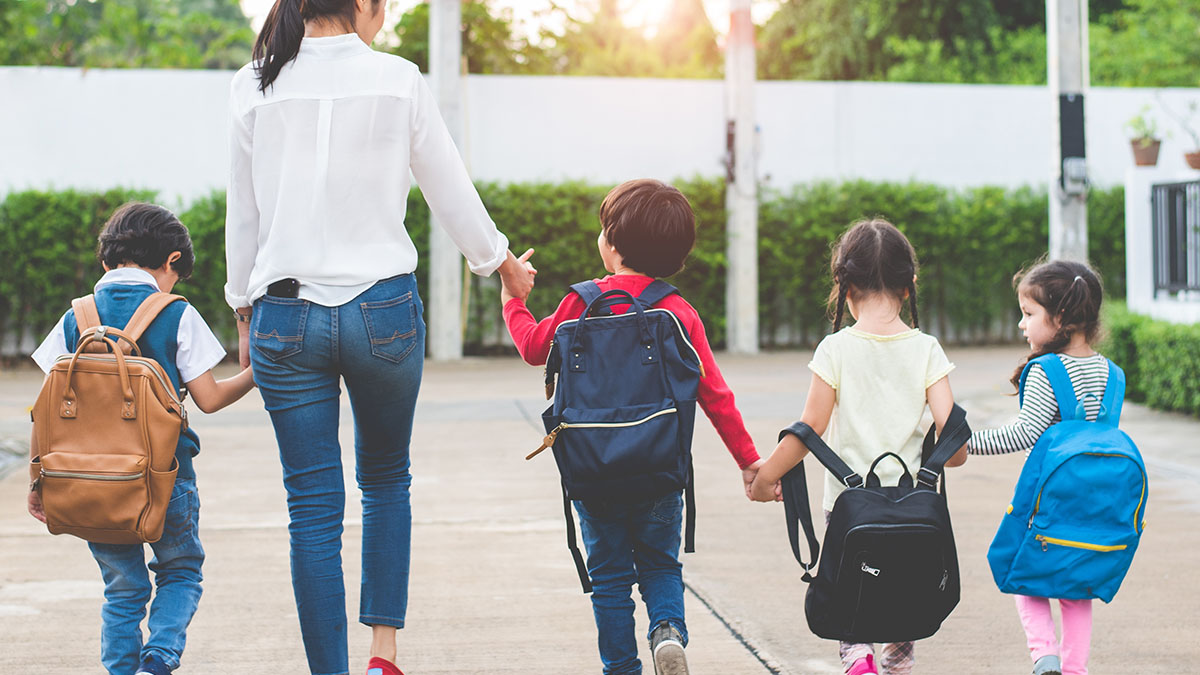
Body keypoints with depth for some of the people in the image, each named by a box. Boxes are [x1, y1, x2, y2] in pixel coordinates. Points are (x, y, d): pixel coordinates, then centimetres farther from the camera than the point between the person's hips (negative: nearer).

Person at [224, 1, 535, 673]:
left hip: (286, 315, 1)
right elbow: (452, 190, 5)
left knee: (314, 508, 6)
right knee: (387, 479, 19)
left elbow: (243, 215, 8)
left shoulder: (255, 88, 1)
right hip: (384, 309, -1)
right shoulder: (399, 80, -4)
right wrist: (502, 260, 22)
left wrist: (245, 314, 19)